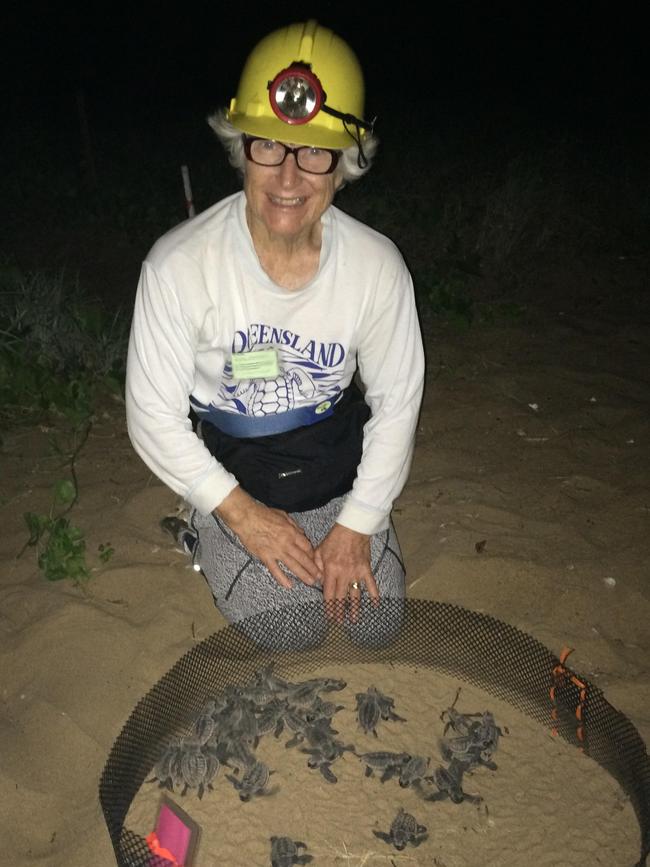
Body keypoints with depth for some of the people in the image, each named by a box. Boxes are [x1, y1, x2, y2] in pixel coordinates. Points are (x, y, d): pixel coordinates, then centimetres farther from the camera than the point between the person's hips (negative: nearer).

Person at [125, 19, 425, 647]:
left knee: (377, 626, 1)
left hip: (339, 473, 3)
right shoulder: (178, 265, -22)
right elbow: (153, 416, -14)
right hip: (229, 478, -2)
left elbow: (397, 401, -6)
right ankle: (212, 541, 20)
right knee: (286, 640, -7)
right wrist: (240, 511, -16)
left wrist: (358, 524, -9)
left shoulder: (378, 265, -16)